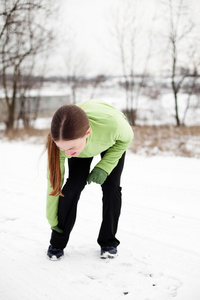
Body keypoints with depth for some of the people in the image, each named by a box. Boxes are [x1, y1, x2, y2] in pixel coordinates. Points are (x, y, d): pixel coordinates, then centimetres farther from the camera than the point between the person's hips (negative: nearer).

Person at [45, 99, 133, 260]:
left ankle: (108, 242, 8)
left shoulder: (112, 122, -48)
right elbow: (54, 182, -25)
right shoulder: (61, 139, -40)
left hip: (113, 144, 0)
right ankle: (57, 243, 2)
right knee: (74, 184, -14)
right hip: (82, 143, 1)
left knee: (111, 186, -11)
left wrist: (104, 167, -28)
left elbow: (126, 138, -20)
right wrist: (52, 220, -15)